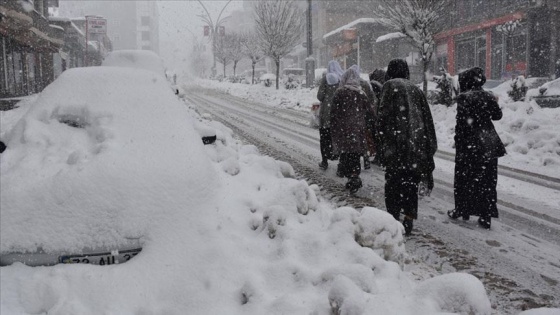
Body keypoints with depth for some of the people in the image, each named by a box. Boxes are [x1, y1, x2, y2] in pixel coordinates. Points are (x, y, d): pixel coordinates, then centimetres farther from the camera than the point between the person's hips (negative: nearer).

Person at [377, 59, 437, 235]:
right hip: (417, 142, 5)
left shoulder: (390, 86, -1)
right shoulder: (415, 89, 15)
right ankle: (409, 220, 12)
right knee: (411, 181, 11)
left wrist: (382, 141, -4)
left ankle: (394, 216, 0)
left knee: (393, 181, 3)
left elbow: (383, 115, -10)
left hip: (397, 141, -5)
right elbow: (427, 118, 14)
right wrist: (429, 146, 17)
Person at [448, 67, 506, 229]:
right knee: (487, 181, 8)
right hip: (489, 144, 5)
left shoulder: (464, 97, -12)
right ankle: (486, 217, 9)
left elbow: (462, 123, -17)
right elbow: (497, 116, 17)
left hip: (471, 144, -5)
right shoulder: (488, 96, 5)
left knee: (464, 178, 12)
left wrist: (459, 143, -12)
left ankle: (461, 210, 24)